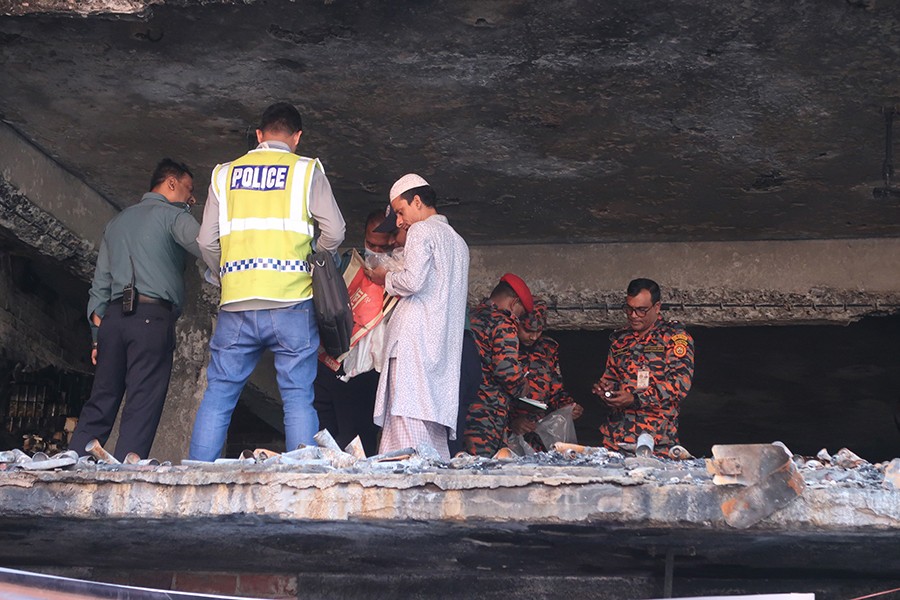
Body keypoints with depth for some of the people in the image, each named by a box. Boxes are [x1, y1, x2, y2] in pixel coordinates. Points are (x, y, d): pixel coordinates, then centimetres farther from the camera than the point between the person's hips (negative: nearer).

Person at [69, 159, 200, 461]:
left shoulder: (117, 221, 26)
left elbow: (100, 283, 21)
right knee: (142, 408, -8)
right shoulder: (172, 214, 5)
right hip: (153, 317, -6)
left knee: (100, 403, 6)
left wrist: (98, 333, 19)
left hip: (113, 316, 6)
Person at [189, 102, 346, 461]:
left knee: (218, 395, 7)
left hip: (236, 303, 2)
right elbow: (334, 232, 0)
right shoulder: (306, 170, 5)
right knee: (298, 397, 0)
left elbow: (207, 241, 8)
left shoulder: (225, 174, 13)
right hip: (291, 301, -2)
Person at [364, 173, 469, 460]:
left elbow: (413, 280, -17)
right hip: (445, 348, 9)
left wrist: (386, 279, 3)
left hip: (415, 339, -9)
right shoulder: (458, 241, 24)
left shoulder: (421, 231, -2)